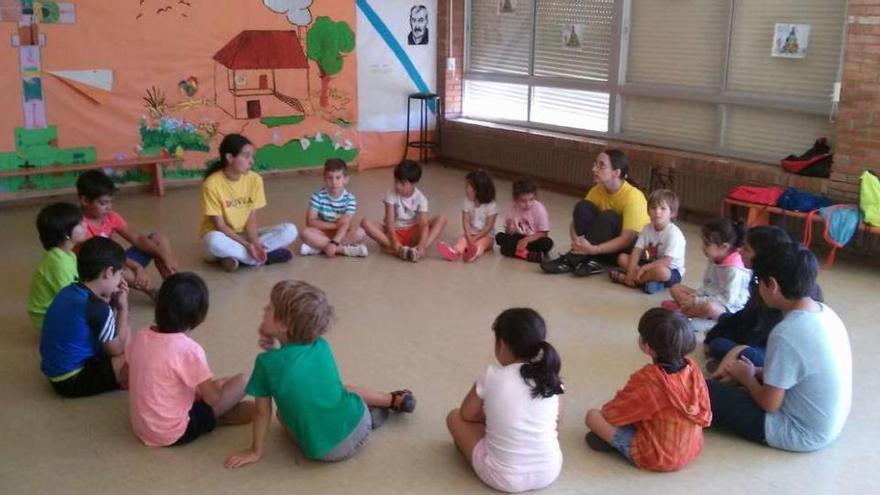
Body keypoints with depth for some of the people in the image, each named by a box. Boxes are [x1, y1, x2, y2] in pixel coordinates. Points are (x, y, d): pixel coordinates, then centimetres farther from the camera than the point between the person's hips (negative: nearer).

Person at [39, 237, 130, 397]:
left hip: (55, 371, 10)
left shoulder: (69, 291, 3)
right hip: (73, 380, -10)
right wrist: (123, 308, -3)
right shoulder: (97, 307, -23)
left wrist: (113, 304, 5)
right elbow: (116, 349, -10)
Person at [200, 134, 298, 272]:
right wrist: (247, 245, -28)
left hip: (245, 235, 4)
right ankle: (268, 256, -24)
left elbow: (252, 219, -6)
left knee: (290, 230, -16)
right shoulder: (212, 184, -19)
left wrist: (255, 243, -25)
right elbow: (220, 225, -18)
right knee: (215, 241, -41)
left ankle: (236, 257, -22)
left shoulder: (254, 179, -7)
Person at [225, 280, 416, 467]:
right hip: (359, 427, 4)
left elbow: (262, 412, -6)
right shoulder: (322, 346, -3)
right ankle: (395, 400, 44)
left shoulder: (267, 362, -17)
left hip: (324, 452, -4)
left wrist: (255, 451, 7)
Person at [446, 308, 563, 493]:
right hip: (549, 472, 4)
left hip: (504, 478, -3)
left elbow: (467, 414, 3)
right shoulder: (551, 378, -5)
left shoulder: (492, 378, -13)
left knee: (455, 417, 14)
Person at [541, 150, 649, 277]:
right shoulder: (598, 190, -5)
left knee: (608, 217, -33)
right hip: (607, 244, 6)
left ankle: (573, 260, -25)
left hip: (634, 248, -5)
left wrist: (593, 249, -38)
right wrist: (576, 240, -29)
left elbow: (627, 239, -29)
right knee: (583, 207, -17)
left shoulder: (632, 197, -24)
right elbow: (577, 219, -6)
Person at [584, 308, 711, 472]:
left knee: (593, 415, -5)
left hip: (655, 458, -6)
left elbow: (615, 412, -12)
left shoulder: (646, 381, -28)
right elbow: (704, 415, 0)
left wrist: (605, 410, 10)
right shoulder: (692, 368, -12)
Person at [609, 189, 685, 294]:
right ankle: (648, 280, -23)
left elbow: (666, 262, -27)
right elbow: (637, 251, -7)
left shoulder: (674, 233, -21)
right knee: (622, 257, -7)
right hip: (651, 264, 6)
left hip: (671, 271, -6)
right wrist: (630, 272, -21)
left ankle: (624, 278, -24)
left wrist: (644, 268, -29)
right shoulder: (647, 229, -1)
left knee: (661, 271, -41)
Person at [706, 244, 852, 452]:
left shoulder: (786, 334, -29)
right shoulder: (825, 312, -4)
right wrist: (755, 373, 7)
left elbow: (769, 403, -20)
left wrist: (746, 377, -2)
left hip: (801, 435, -8)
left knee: (707, 391, -7)